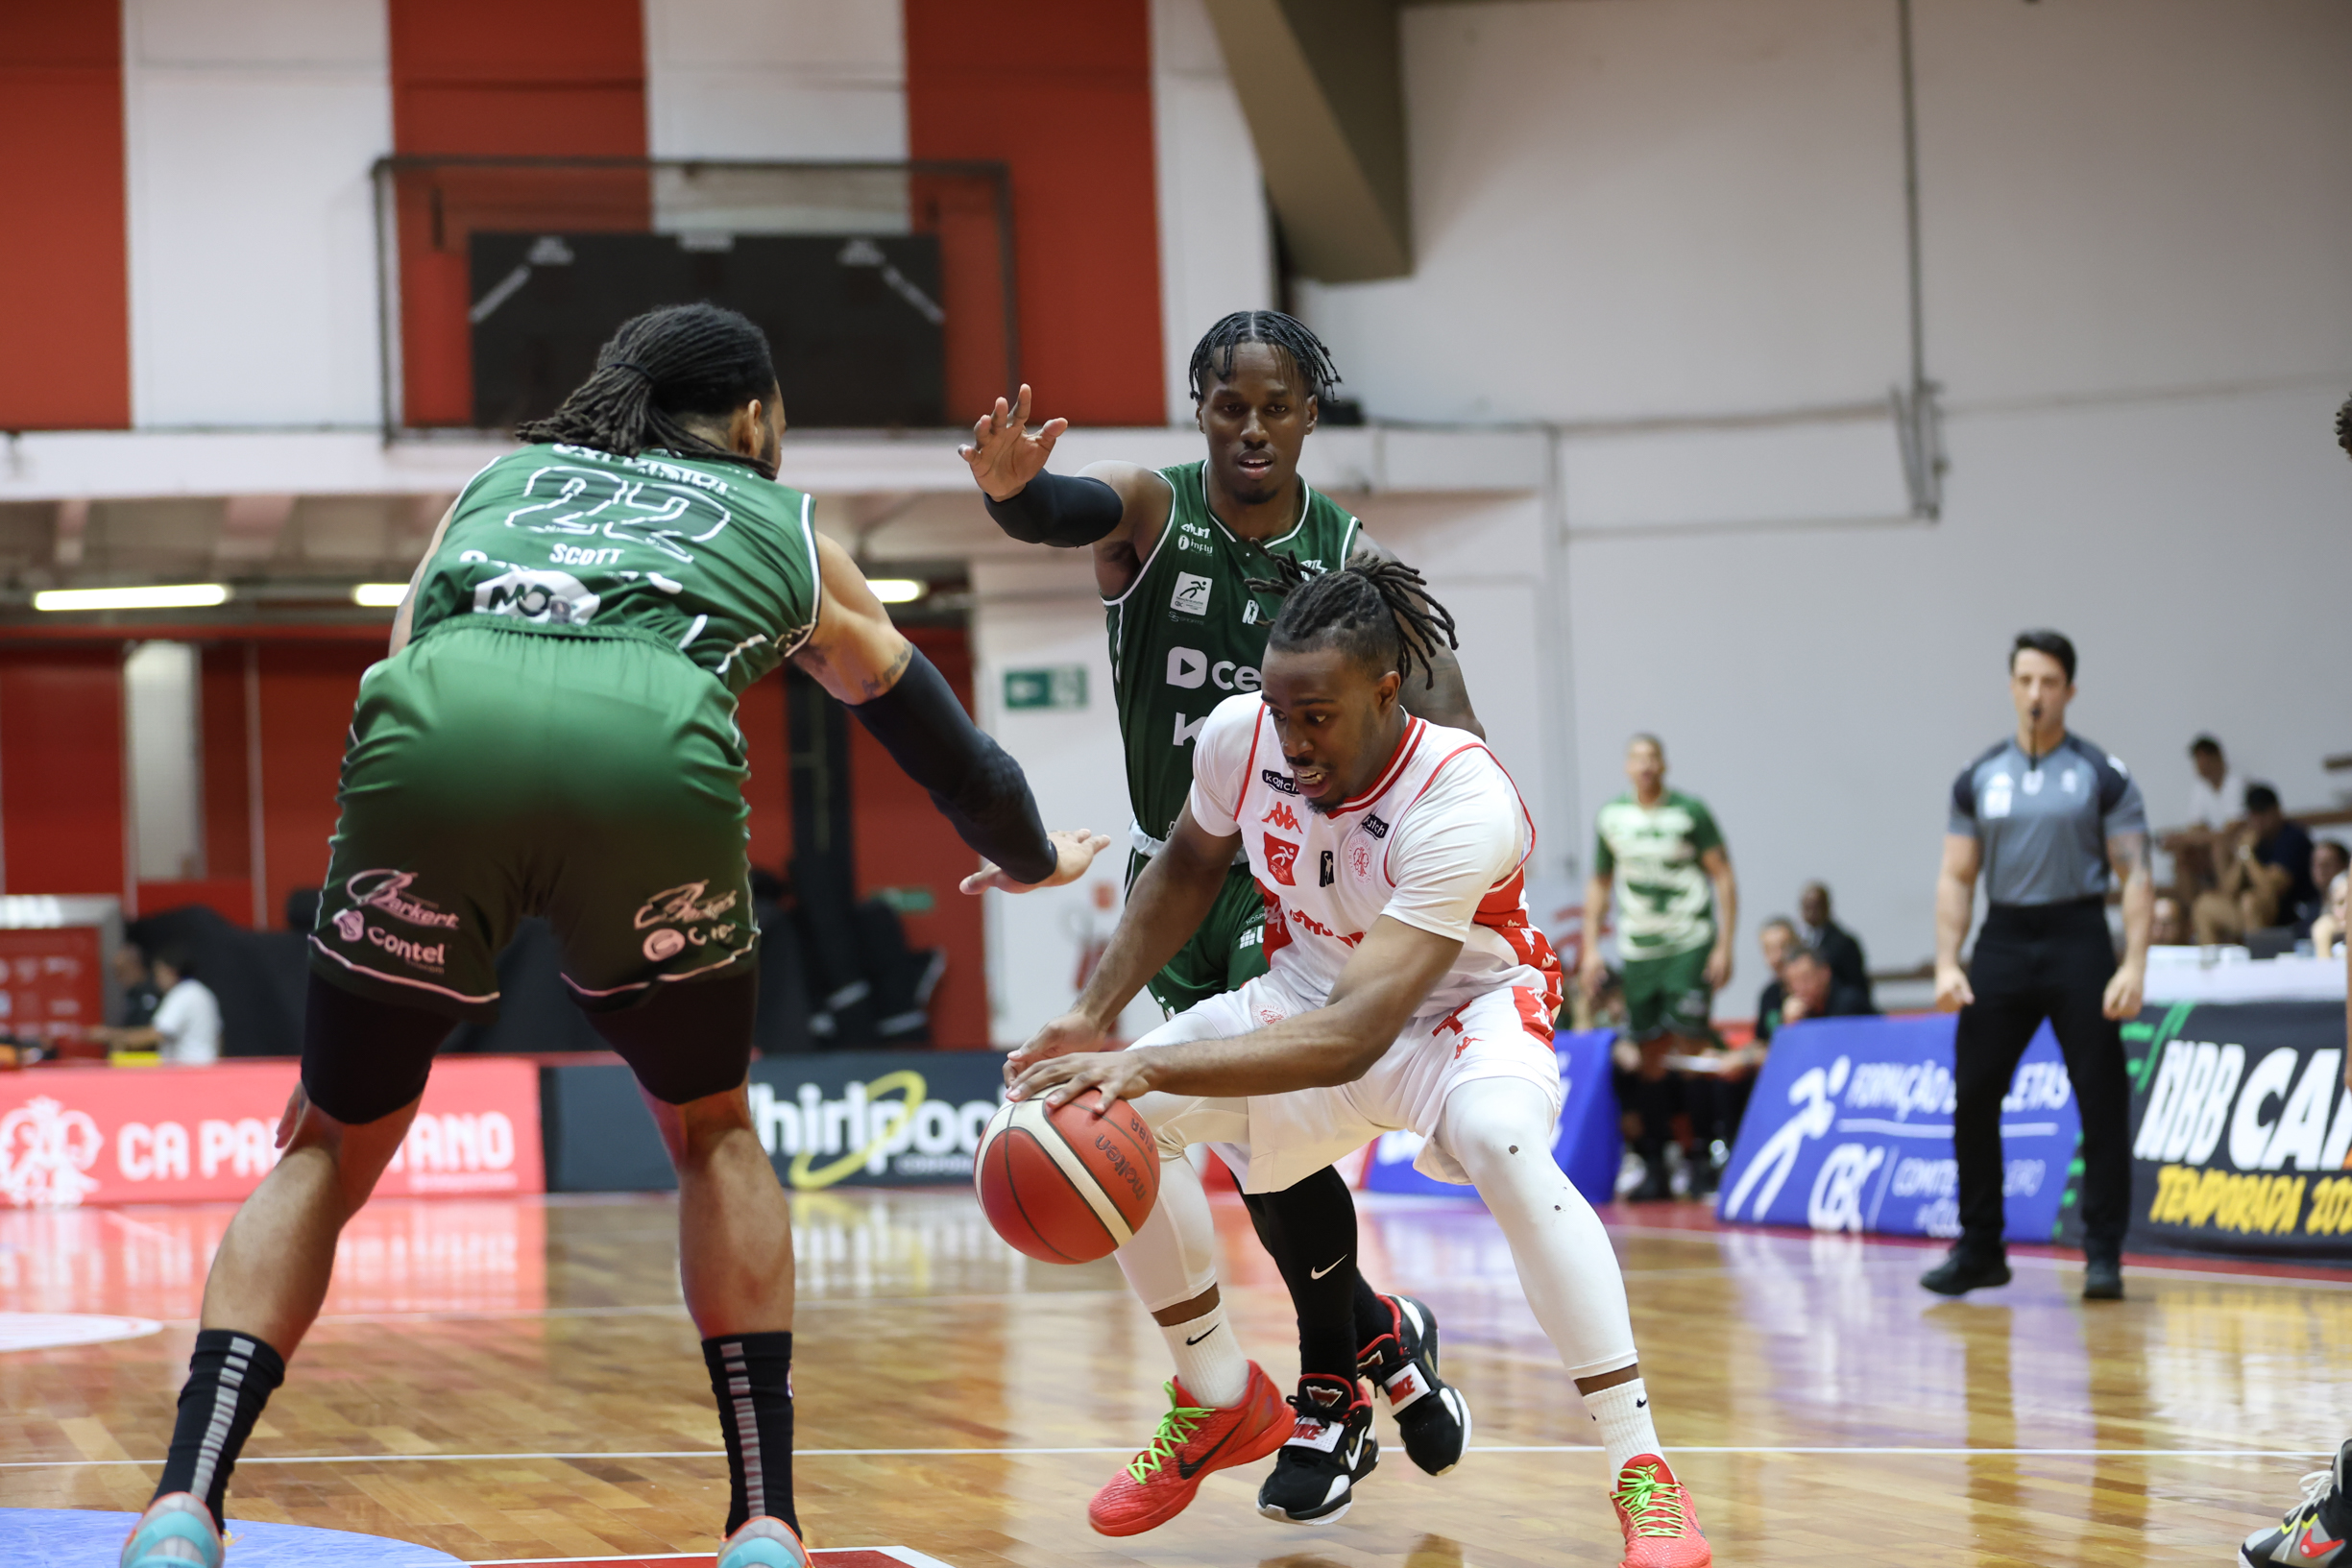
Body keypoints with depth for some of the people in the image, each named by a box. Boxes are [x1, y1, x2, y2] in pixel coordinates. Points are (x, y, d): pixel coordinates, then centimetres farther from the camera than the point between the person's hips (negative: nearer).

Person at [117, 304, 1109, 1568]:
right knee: (714, 1134, 23)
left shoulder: (497, 481, 40)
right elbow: (934, 733, 49)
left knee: (331, 1145, 17)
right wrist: (1031, 860, 69)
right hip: (648, 746, -1)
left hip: (439, 731, 1)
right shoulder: (783, 528, 37)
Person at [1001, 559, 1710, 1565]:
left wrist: (1150, 1066, -50)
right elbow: (1189, 866, 5)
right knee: (1111, 1114, -16)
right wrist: (1092, 1019, -6)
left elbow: (1352, 1038, -42)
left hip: (1462, 1005, -5)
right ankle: (1221, 1403, 6)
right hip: (1309, 991, 6)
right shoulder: (1240, 735, -20)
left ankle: (1640, 1470, -31)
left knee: (1501, 1140, -39)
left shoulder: (1464, 806, -37)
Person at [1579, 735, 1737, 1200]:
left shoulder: (1690, 812, -3)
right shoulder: (1611, 817, 8)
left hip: (1690, 943, -3)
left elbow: (1723, 877, -3)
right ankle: (1654, 1167, 6)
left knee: (1691, 1041, -14)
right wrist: (1590, 947, 10)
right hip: (1638, 949, 4)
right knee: (1650, 1053, 2)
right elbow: (1598, 882, 18)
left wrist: (1724, 945, -10)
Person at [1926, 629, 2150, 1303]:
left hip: (2077, 940, -3)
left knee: (2101, 1101, -6)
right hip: (2003, 939, 3)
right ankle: (1980, 1249, 13)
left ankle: (2103, 1254, 1)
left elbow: (2135, 875, -2)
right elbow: (1957, 877, 11)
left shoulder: (2102, 774, 0)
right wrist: (1946, 965, -1)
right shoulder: (1978, 780, 9)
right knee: (1973, 1096, 1)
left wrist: (2133, 966, -13)